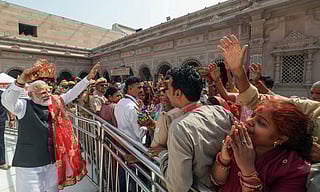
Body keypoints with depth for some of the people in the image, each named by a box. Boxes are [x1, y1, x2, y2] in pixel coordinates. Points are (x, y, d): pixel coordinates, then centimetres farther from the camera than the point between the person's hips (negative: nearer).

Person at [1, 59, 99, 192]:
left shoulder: (55, 103, 1)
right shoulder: (24, 106, -11)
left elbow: (72, 93, 0)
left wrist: (89, 77, -6)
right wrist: (21, 81, -48)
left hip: (52, 161, 4)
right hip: (29, 165, -4)